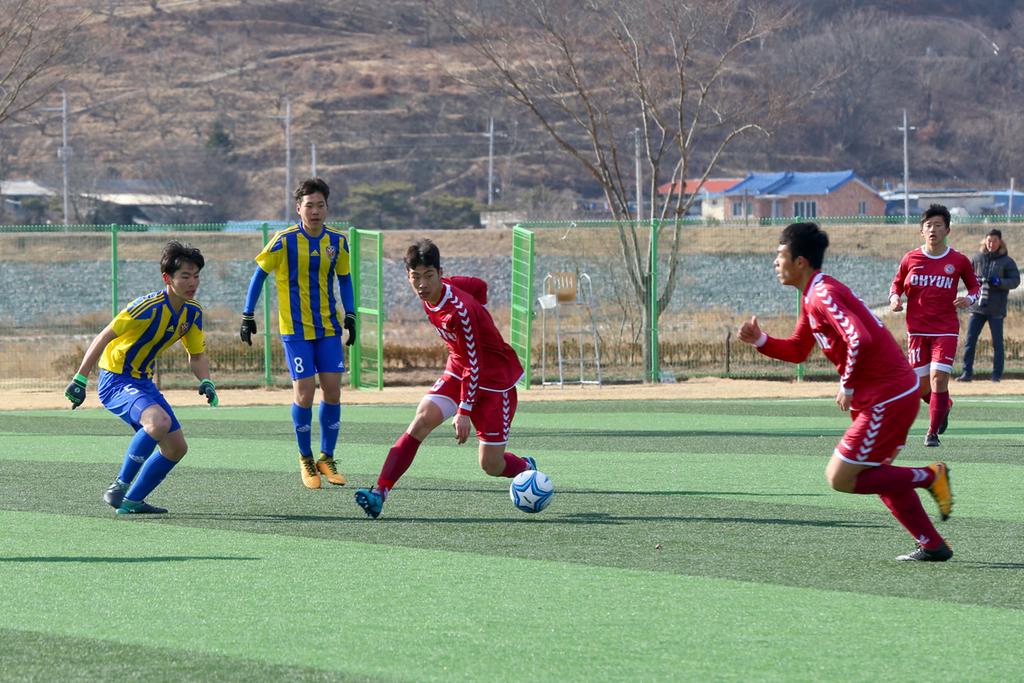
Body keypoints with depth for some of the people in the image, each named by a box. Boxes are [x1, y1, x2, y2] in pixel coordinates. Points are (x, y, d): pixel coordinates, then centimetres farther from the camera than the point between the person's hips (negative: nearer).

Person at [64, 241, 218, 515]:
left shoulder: (193, 312, 0)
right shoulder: (149, 307, -24)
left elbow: (197, 355, 12)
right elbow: (104, 338, -20)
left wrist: (206, 382, -9)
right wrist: (80, 380, -23)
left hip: (143, 382, 9)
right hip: (116, 380, -9)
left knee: (177, 448, 7)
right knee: (159, 421, -34)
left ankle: (131, 501, 18)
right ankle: (119, 487, -22)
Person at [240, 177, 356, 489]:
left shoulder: (337, 241, 1)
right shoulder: (285, 241, -10)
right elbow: (259, 274, -2)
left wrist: (350, 316, 5)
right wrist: (247, 316, -4)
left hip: (328, 327, 4)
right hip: (296, 329, -4)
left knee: (332, 391, 0)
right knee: (304, 393, -7)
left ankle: (327, 459, 14)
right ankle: (305, 459, 11)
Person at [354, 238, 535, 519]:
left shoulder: (459, 310, -30)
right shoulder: (429, 294, -7)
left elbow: (474, 365, -26)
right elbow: (479, 286, 11)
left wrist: (465, 412, -27)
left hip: (495, 377, -7)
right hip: (458, 370, 7)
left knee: (491, 465, -4)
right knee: (422, 419, -18)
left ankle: (526, 468, 33)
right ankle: (379, 493, -26)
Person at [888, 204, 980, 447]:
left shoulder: (958, 261, -1)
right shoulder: (910, 259, 2)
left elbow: (975, 285, 12)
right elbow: (897, 284, 15)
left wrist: (970, 298, -10)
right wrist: (894, 298, -7)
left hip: (946, 329, -2)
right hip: (917, 329, 2)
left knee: (938, 378, -15)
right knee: (921, 385, 4)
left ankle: (933, 432, -2)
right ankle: (945, 405, 39)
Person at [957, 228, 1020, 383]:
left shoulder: (1007, 261, -1)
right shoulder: (978, 259, 7)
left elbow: (1015, 281, -5)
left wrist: (998, 282, -20)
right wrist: (976, 281, -7)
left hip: (996, 309, -3)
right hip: (978, 306, 3)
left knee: (997, 343, 2)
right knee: (970, 341, -1)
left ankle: (997, 374, 9)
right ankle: (967, 373, 4)